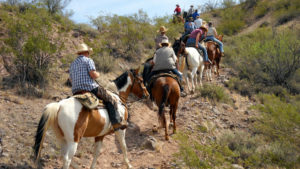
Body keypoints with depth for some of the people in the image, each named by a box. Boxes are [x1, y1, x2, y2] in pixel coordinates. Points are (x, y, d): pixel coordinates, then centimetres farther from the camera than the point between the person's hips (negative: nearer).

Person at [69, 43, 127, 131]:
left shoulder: (73, 64, 20)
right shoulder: (88, 60, -1)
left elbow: (71, 80, 21)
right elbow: (93, 74, -15)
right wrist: (98, 74, 6)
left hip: (76, 92, 7)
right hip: (90, 88, -7)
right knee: (111, 100, 1)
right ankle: (116, 122, -10)